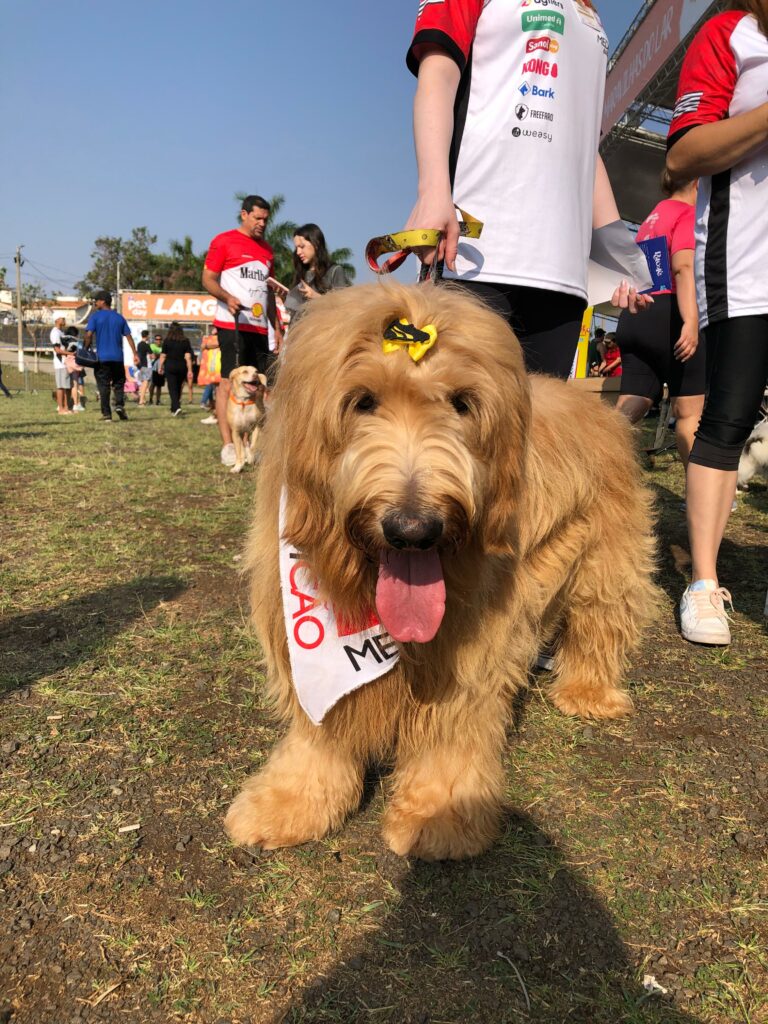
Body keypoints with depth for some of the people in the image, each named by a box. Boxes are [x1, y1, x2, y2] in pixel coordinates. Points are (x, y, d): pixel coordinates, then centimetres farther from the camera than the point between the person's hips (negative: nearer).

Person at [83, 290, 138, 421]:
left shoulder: (95, 317, -1)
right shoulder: (119, 318, 8)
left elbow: (89, 335, -11)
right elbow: (128, 336, 6)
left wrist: (86, 349, 2)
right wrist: (135, 354, 7)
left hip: (102, 357, -2)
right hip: (117, 357, 2)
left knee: (103, 386, 2)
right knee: (119, 382, 13)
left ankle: (106, 414, -1)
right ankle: (119, 404, -11)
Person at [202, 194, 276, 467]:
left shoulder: (267, 249, 21)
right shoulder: (224, 241, 2)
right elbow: (208, 279, -3)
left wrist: (276, 326, 17)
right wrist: (227, 297, -23)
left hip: (259, 327, 7)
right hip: (232, 324, -6)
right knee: (229, 381, -8)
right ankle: (227, 446, -8)